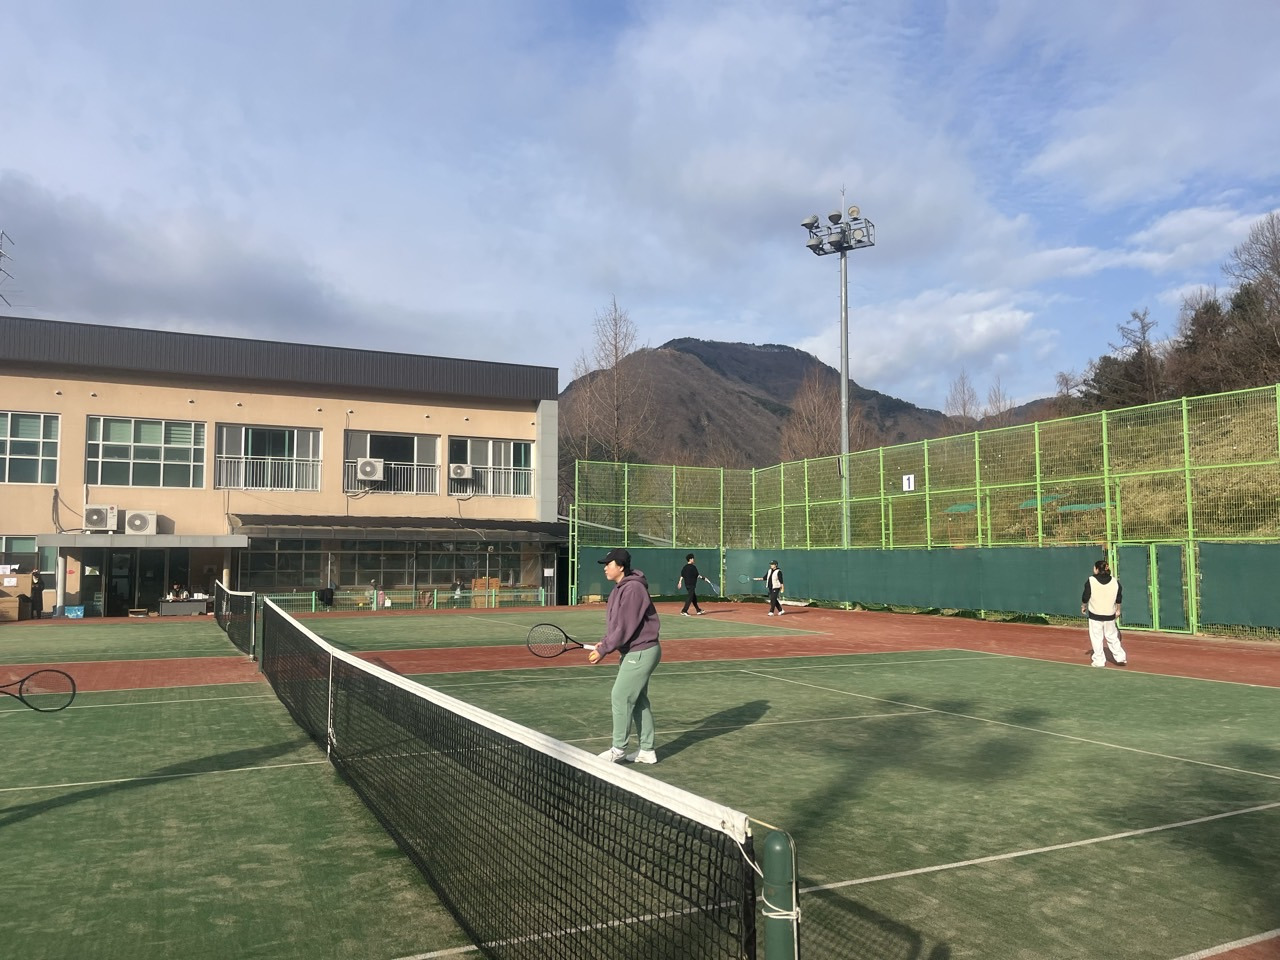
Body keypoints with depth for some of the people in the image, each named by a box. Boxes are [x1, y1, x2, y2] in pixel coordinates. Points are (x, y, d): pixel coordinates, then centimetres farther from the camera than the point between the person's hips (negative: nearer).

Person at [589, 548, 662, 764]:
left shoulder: (633, 589, -21)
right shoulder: (620, 588, 9)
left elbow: (625, 628, -22)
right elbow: (617, 624, 15)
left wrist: (604, 650, -17)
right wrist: (605, 642, 2)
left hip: (641, 653, -10)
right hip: (634, 652, 10)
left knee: (620, 698, -3)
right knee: (638, 700, 13)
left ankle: (618, 750, 10)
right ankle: (647, 750, 21)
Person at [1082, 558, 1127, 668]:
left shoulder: (1091, 581, -11)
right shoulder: (1115, 581, 1)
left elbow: (1085, 597, -5)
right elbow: (1118, 599, 8)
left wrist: (1083, 607, 12)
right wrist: (1118, 610, 22)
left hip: (1095, 614, -4)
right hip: (1110, 614, 4)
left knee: (1096, 638, 3)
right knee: (1112, 637, 15)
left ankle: (1099, 661, 5)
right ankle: (1120, 657, 15)